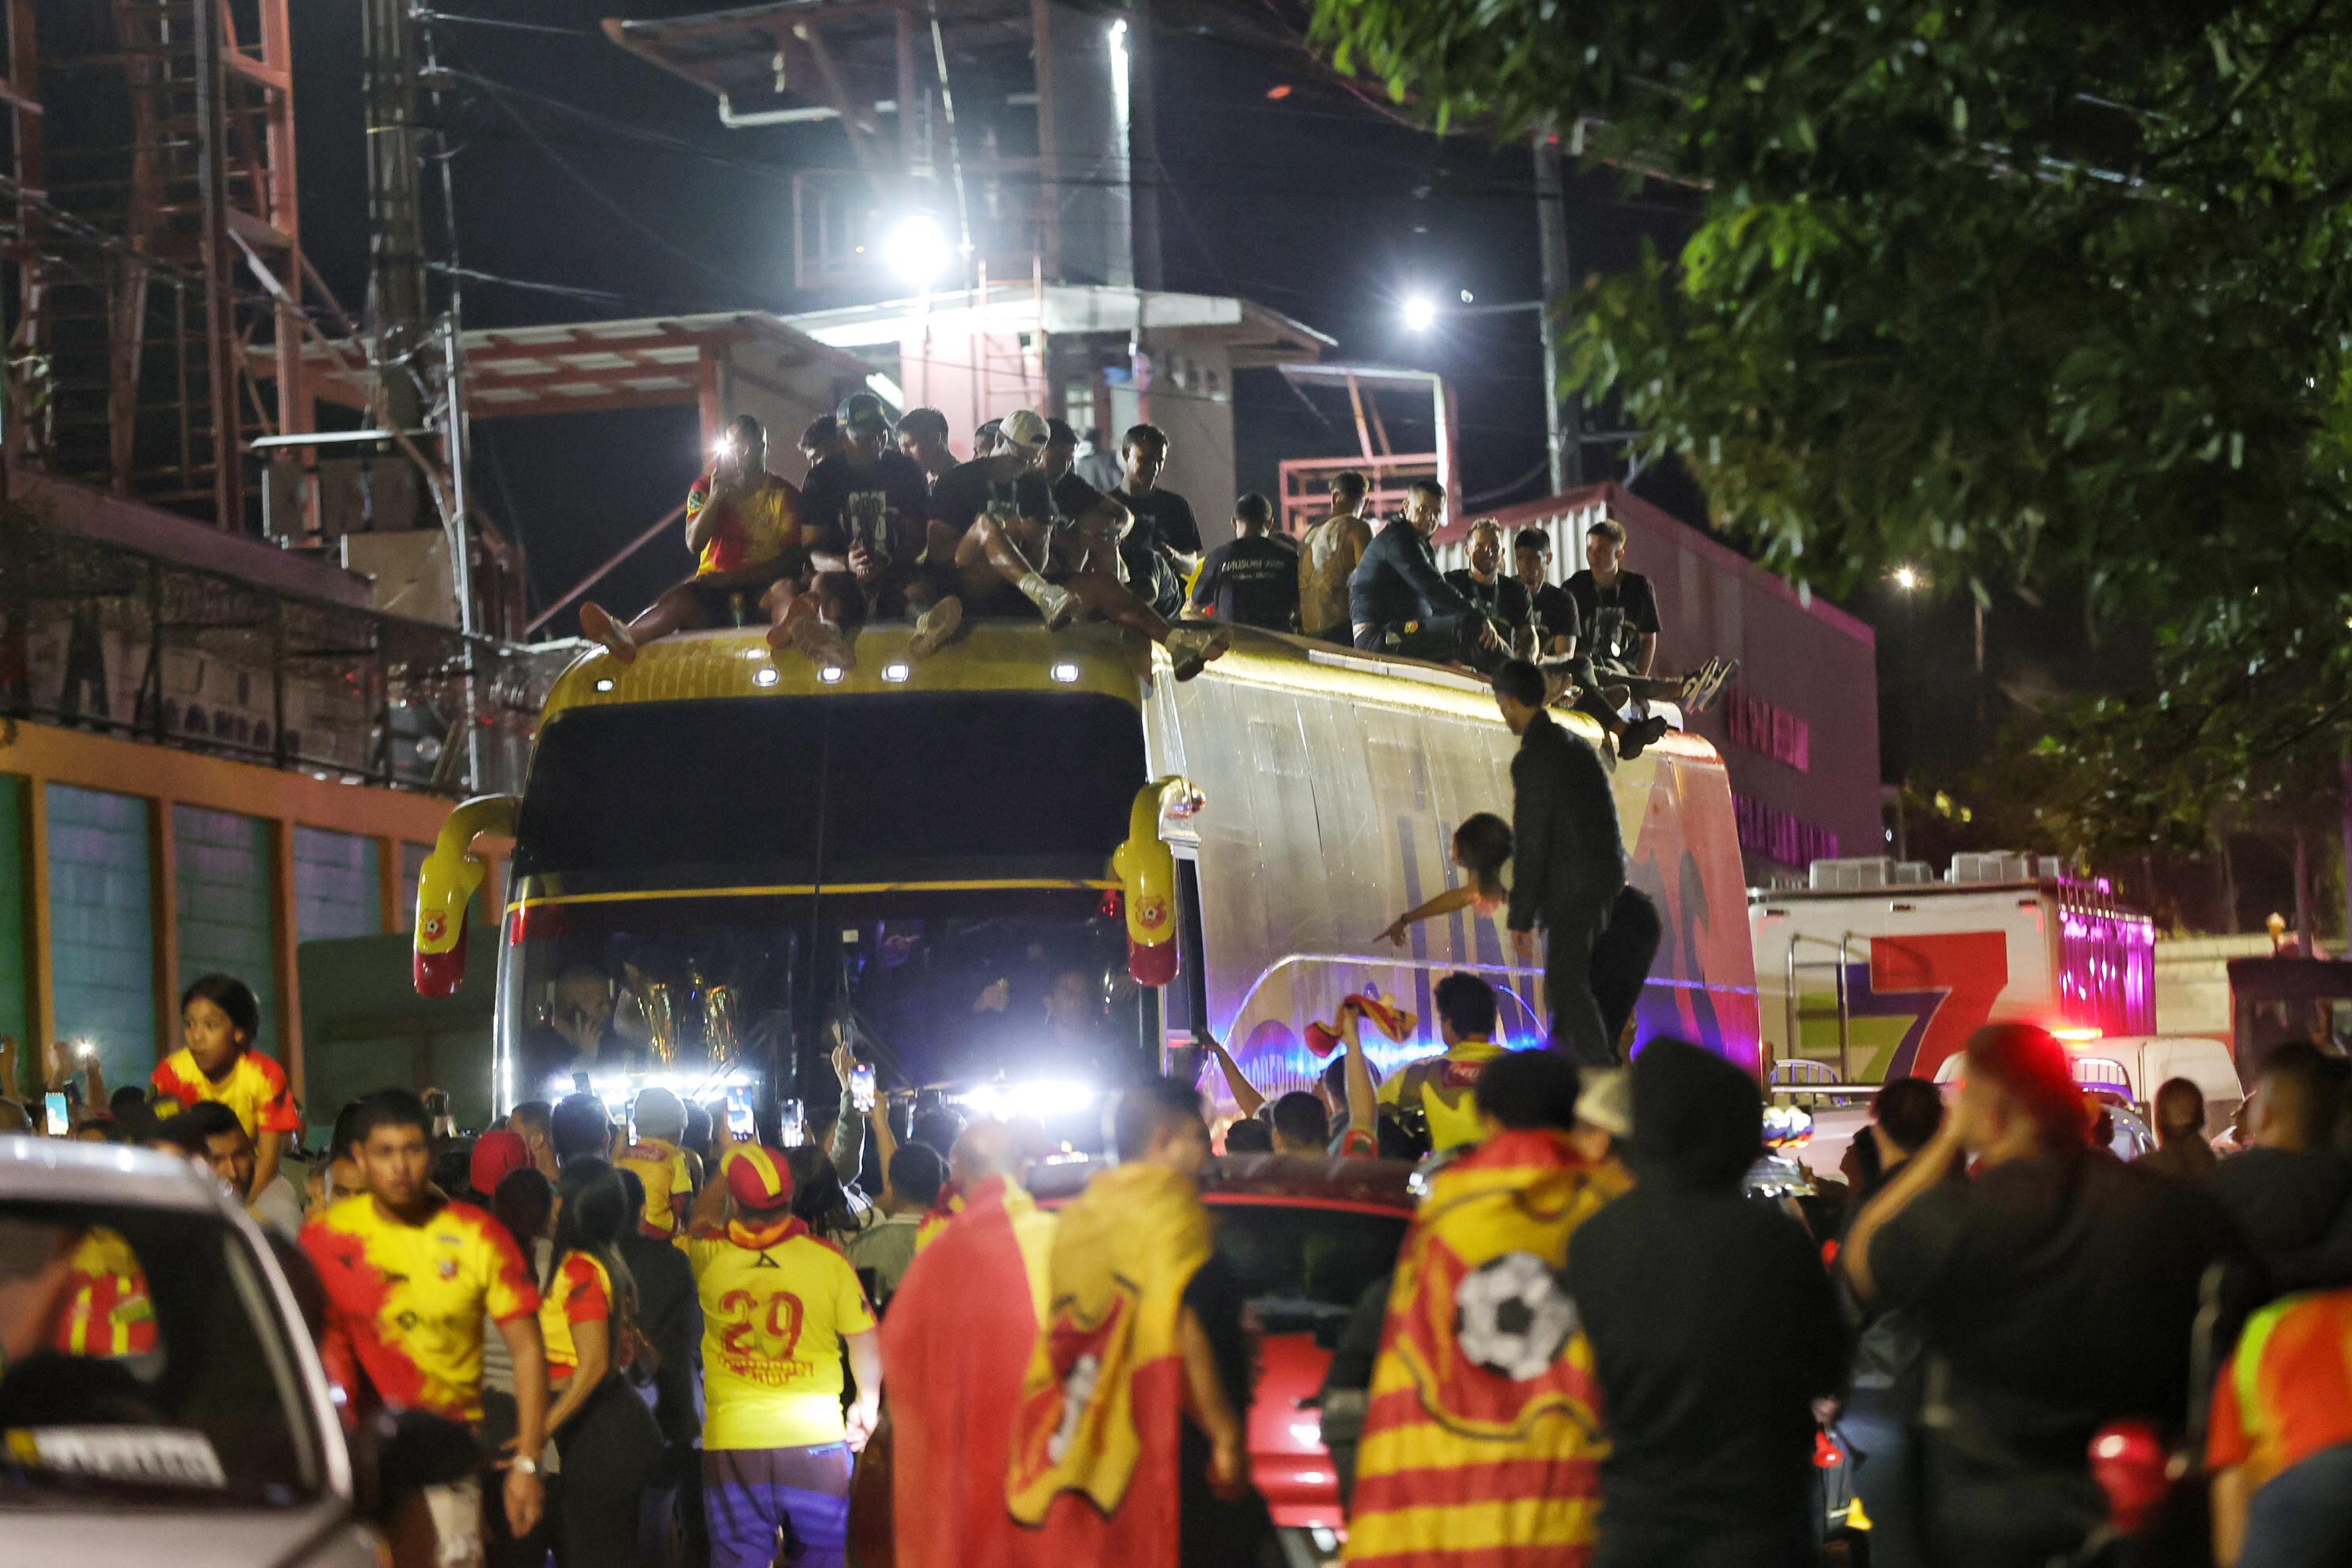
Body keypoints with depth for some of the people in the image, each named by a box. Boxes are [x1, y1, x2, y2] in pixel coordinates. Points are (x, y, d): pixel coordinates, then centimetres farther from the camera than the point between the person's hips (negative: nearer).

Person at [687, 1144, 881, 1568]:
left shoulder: (709, 1256, -5)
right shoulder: (828, 1262, -9)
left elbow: (701, 1218, 20)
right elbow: (865, 1340, 1)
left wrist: (725, 1173, 32)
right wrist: (868, 1403, 16)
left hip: (732, 1441, 1)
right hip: (814, 1436, -1)